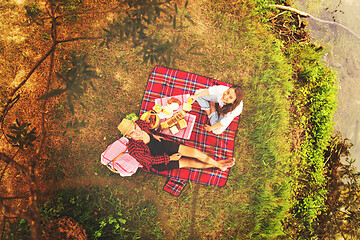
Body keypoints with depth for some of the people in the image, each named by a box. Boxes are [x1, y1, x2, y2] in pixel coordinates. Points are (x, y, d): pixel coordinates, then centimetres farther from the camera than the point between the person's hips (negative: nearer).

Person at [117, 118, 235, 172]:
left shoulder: (140, 123, -17)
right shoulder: (134, 149, -31)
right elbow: (151, 160, -18)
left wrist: (153, 135, -3)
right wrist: (170, 158, -13)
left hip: (162, 144, 5)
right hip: (158, 163, -4)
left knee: (194, 152, -11)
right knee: (190, 162, -9)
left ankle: (218, 163, 7)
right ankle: (218, 165, 9)